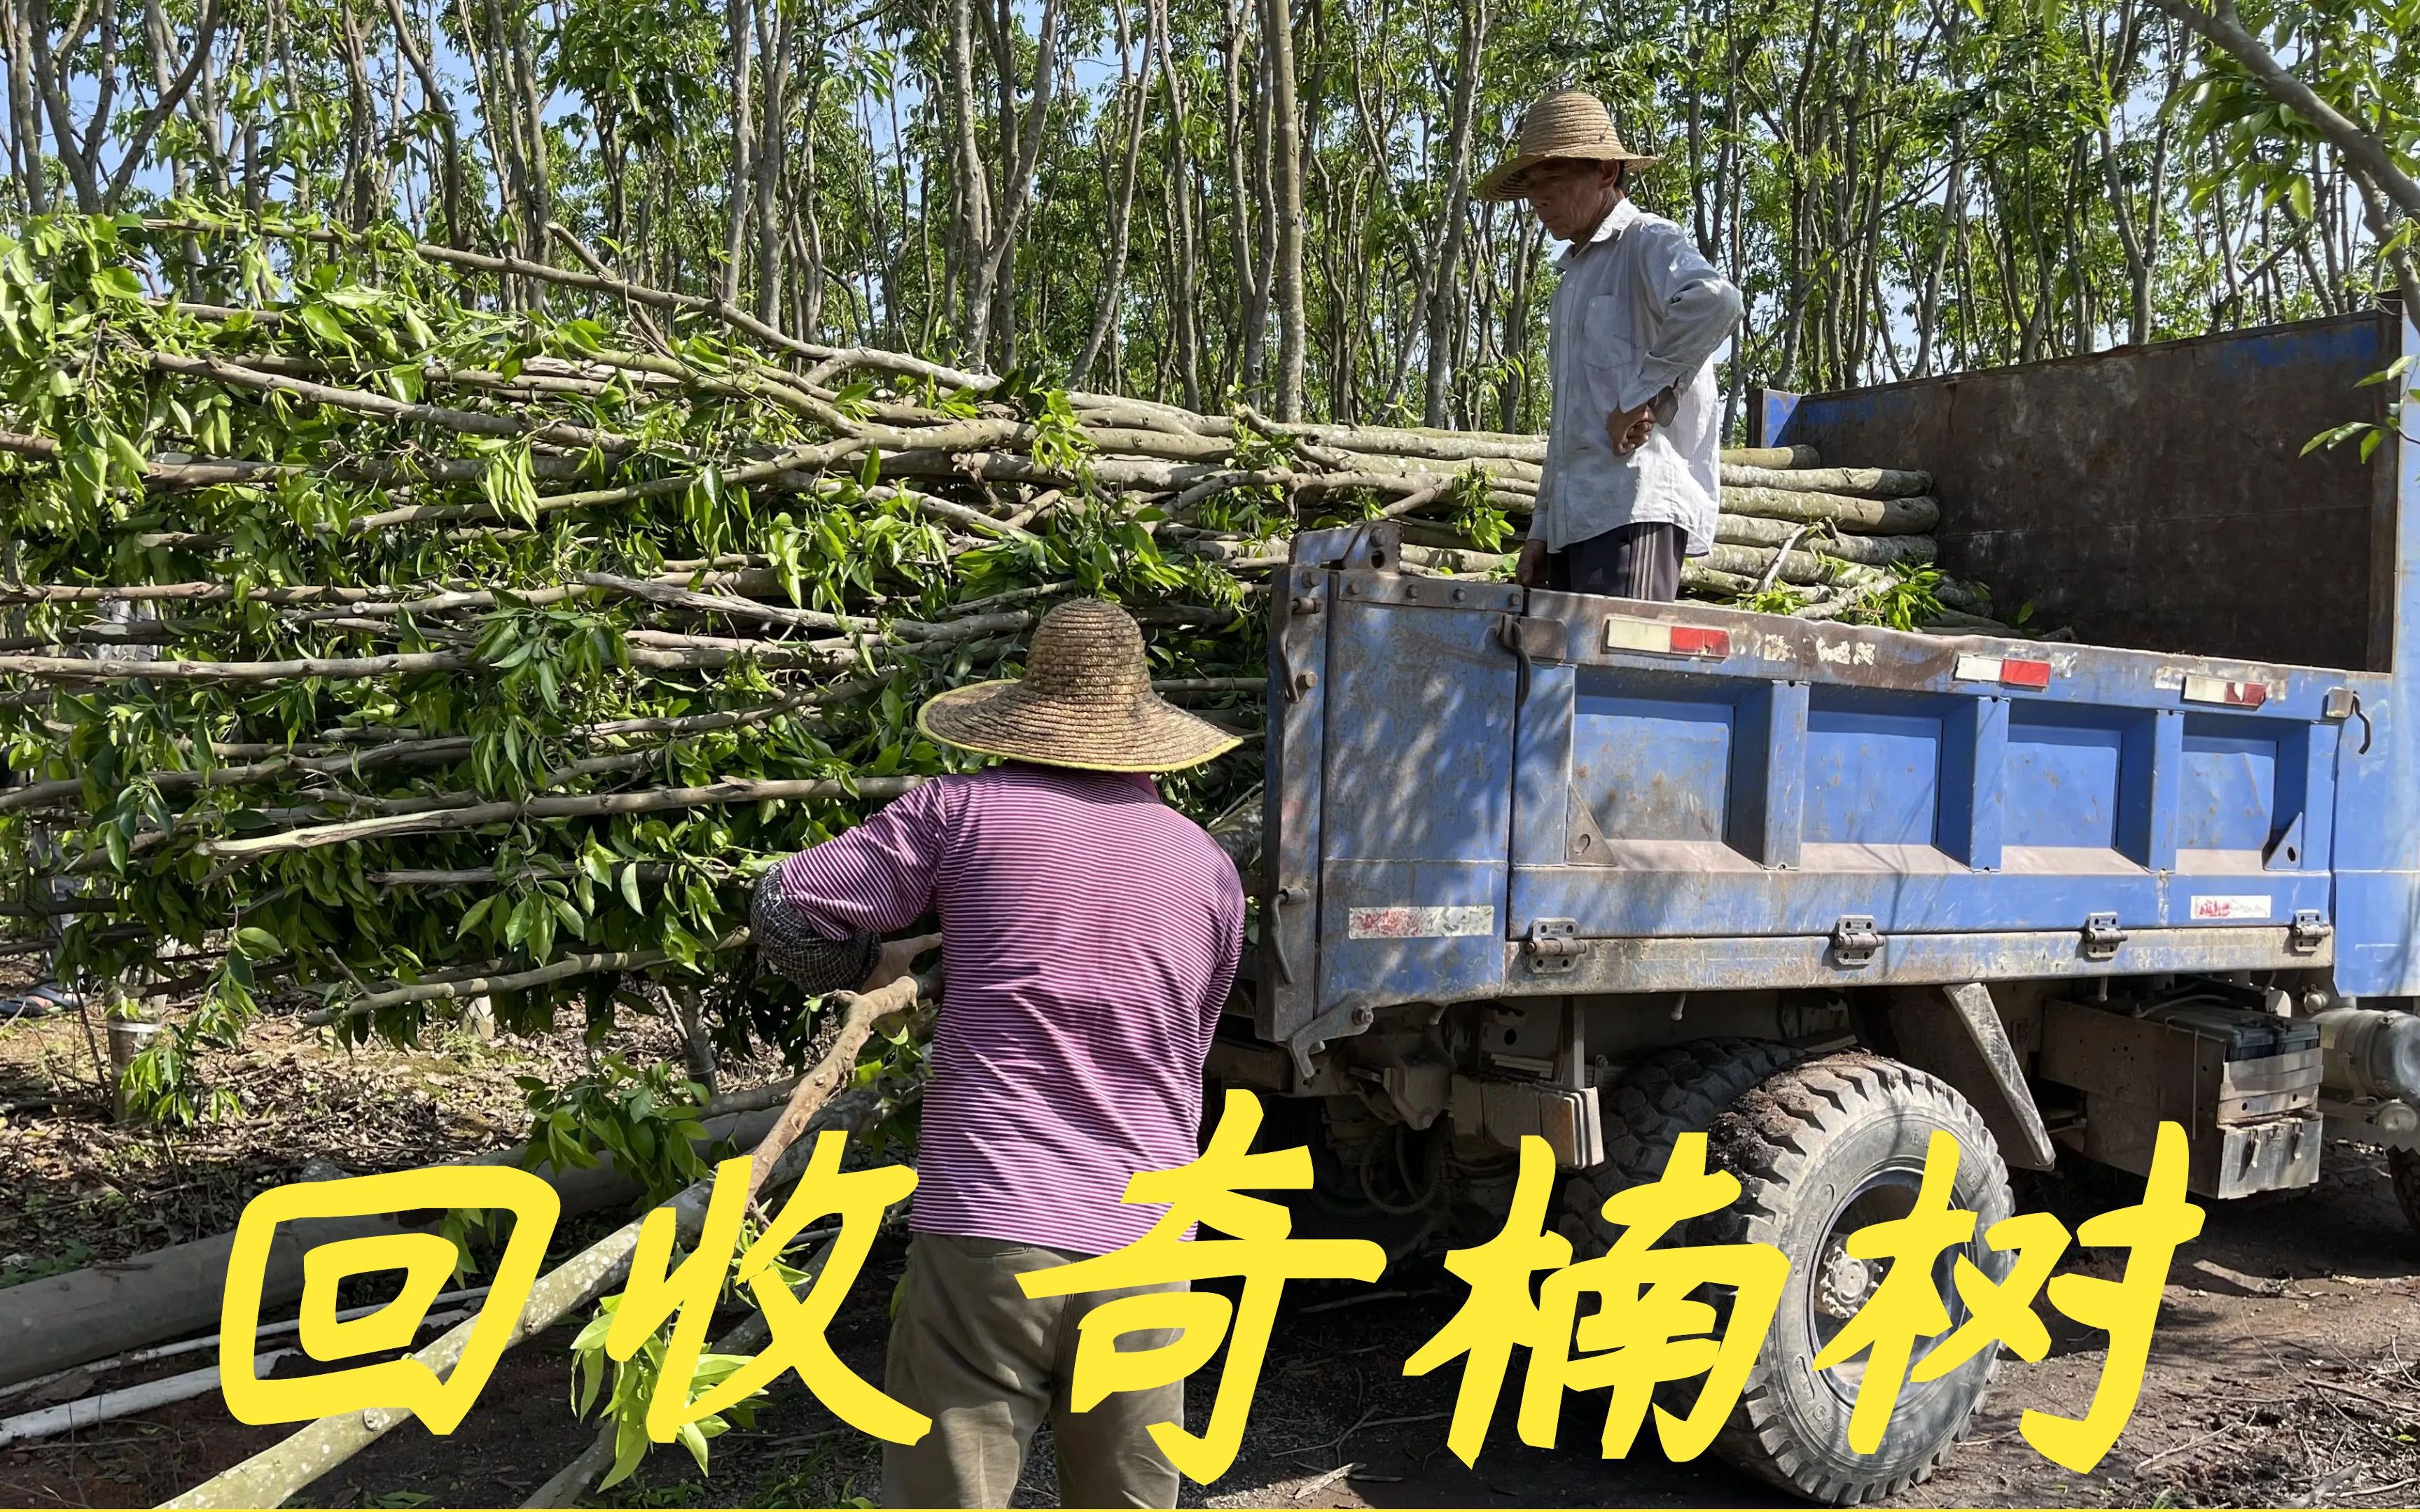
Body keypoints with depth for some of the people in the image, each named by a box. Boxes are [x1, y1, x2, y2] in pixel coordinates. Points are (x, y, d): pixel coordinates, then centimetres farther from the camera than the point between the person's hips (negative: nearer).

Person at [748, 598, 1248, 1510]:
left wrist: (866, 967, 19)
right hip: (1144, 1245, 4)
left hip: (987, 1234, -3)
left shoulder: (965, 811, -1)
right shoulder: (1207, 864, 10)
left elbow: (788, 912, 0)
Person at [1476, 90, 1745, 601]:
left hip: (1637, 508, -8)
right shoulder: (1574, 277, 25)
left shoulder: (1647, 243, -1)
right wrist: (1541, 530, 22)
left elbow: (1713, 301, -25)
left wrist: (1643, 394, -18)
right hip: (1573, 519, 8)